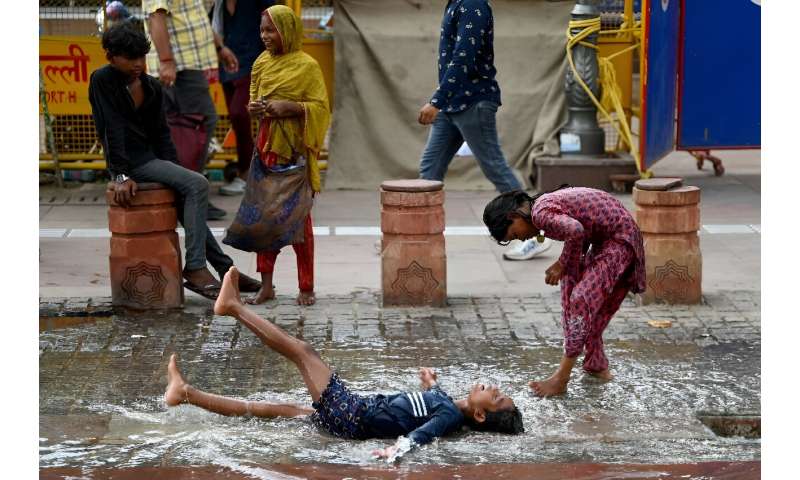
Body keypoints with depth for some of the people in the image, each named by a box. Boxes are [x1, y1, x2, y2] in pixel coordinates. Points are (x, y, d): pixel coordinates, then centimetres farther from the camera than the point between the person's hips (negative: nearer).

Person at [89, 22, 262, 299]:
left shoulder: (152, 87, 10)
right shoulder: (102, 81, -10)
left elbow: (161, 132, 13)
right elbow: (111, 130, -16)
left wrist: (173, 169, 1)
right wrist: (122, 176, -21)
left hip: (151, 159, 7)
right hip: (130, 163, -7)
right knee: (197, 185, -20)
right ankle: (195, 269, -22)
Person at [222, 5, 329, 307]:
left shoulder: (307, 66, -6)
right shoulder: (262, 63, 10)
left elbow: (320, 107, -8)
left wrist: (289, 107, -21)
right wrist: (253, 108, -1)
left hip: (294, 152, -5)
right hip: (265, 149, 5)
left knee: (296, 218, -2)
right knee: (262, 216, 3)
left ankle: (306, 288, 7)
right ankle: (266, 286, 10)